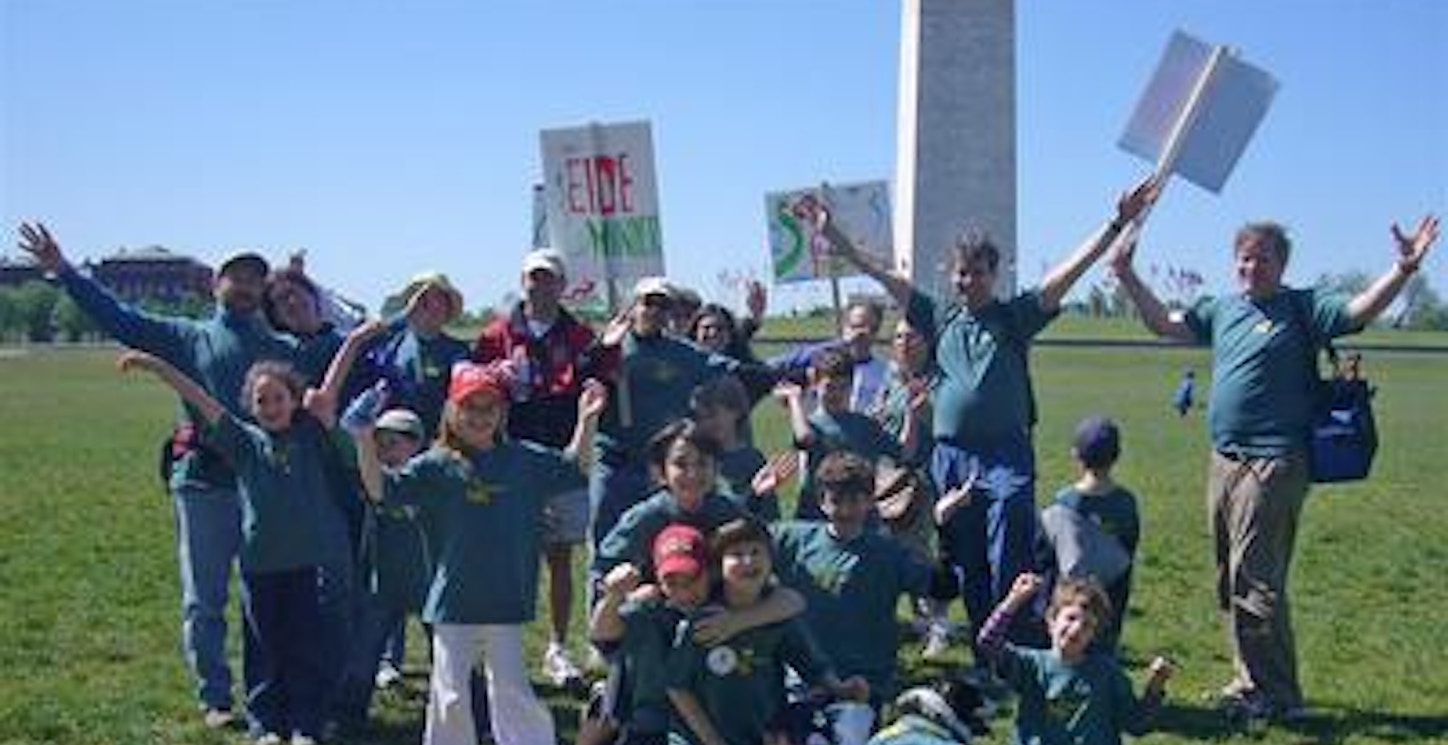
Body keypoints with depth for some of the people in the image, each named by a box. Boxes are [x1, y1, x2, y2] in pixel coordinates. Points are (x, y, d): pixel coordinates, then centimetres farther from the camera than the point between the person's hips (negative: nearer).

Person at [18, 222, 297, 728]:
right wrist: (63, 272, -6)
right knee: (203, 600, 5)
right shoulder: (190, 337, 8)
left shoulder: (283, 349, 13)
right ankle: (214, 698, 18)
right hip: (203, 482, -1)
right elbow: (120, 317, 2)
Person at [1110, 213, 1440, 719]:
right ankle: (1250, 681, 27)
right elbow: (1165, 324, 18)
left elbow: (1359, 311, -17)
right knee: (1232, 581, 14)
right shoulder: (1222, 309, 14)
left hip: (1273, 464, -8)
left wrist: (1404, 269, -31)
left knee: (1255, 580, -8)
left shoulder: (1302, 308, -4)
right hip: (1225, 461, 8)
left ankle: (1277, 696, 1)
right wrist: (1127, 277, 11)